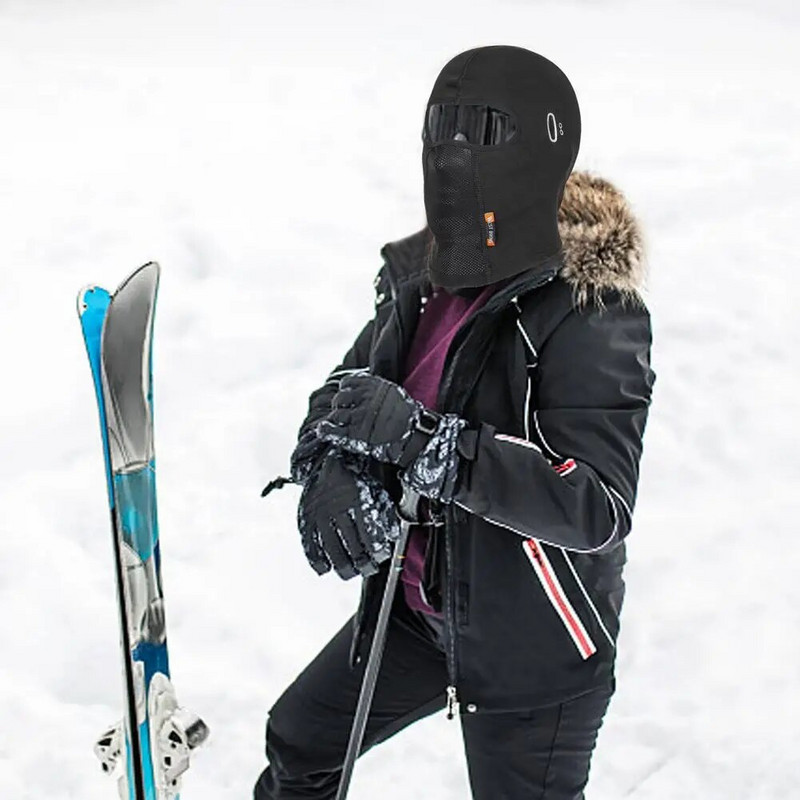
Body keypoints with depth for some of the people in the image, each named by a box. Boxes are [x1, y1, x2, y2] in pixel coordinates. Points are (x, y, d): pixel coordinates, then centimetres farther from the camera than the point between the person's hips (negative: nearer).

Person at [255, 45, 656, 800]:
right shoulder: (422, 278, -5)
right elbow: (341, 397, 5)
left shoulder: (593, 314, -25)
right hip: (416, 604, 7)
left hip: (533, 646, -6)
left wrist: (420, 440, -37)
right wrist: (335, 472, -18)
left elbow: (599, 509, -32)